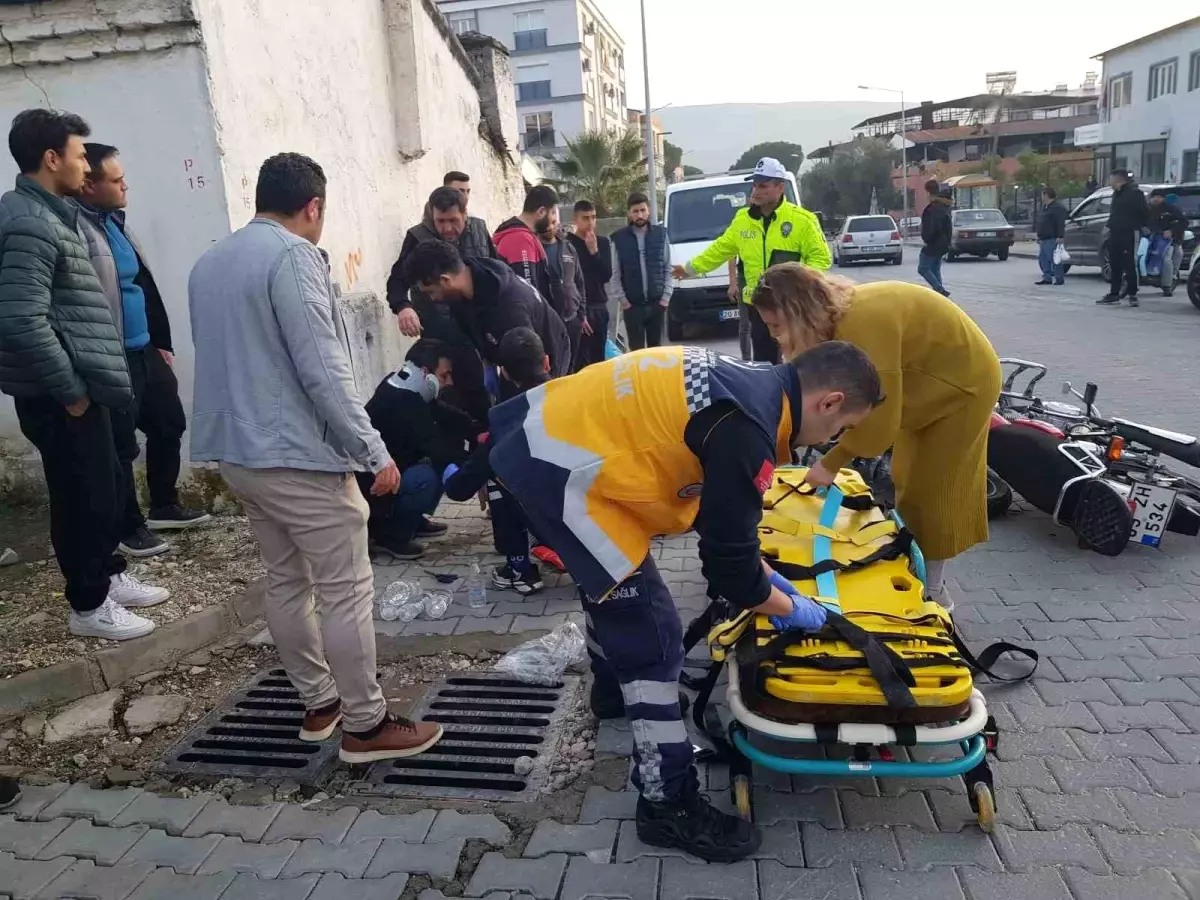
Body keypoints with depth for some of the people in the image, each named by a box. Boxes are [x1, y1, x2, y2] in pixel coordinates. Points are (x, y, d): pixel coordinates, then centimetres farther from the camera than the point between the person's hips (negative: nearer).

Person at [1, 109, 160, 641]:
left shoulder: (46, 214, 13)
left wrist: (81, 384, 18)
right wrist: (69, 391, -19)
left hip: (77, 386, 10)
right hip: (57, 396, -10)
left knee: (105, 487, 20)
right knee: (83, 498, 3)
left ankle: (110, 577, 36)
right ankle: (88, 606, 18)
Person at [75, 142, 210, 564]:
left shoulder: (114, 220, 11)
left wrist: (161, 341, 19)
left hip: (144, 350, 9)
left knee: (169, 424, 17)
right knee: (122, 445, 3)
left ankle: (164, 506, 35)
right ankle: (129, 528, 20)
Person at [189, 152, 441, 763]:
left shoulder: (209, 262, 14)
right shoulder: (293, 255, -14)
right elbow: (323, 369, -21)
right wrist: (373, 452, -17)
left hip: (236, 449, 9)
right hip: (296, 453, -9)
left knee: (286, 580, 16)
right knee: (346, 588, -1)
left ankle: (319, 702, 27)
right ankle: (365, 725, 6)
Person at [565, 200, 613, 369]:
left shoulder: (602, 242, 12)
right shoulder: (567, 243, -3)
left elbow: (607, 275, 3)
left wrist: (594, 251, -9)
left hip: (600, 307, 5)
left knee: (598, 358, 6)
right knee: (581, 361, -10)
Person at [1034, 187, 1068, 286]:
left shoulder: (1058, 208, -11)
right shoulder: (1045, 207, 20)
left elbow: (1061, 224, -19)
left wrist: (1060, 236, -25)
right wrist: (1039, 236, 26)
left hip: (1052, 239, -10)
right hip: (1044, 239, 10)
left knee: (1054, 259, -9)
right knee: (1042, 259, 10)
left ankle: (1058, 278, -5)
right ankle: (1047, 278, 15)